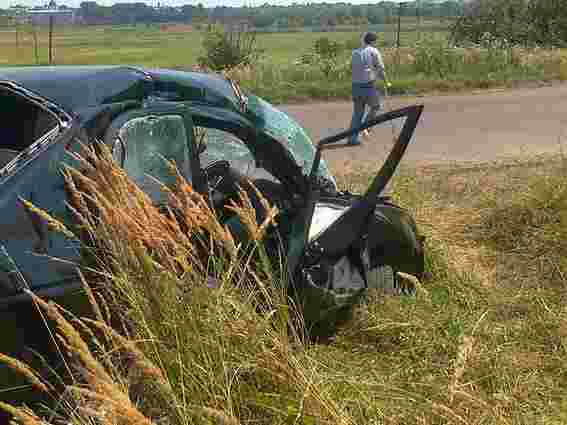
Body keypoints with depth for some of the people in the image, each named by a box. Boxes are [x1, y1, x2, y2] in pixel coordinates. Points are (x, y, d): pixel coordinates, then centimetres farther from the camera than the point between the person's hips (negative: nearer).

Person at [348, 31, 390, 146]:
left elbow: (356, 69, 13)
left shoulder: (355, 53, 12)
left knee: (357, 113, 13)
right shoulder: (374, 51, -2)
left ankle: (353, 138, 10)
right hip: (369, 86, -5)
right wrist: (386, 82, 14)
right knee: (376, 105, 20)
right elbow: (380, 68, -1)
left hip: (355, 86, 5)